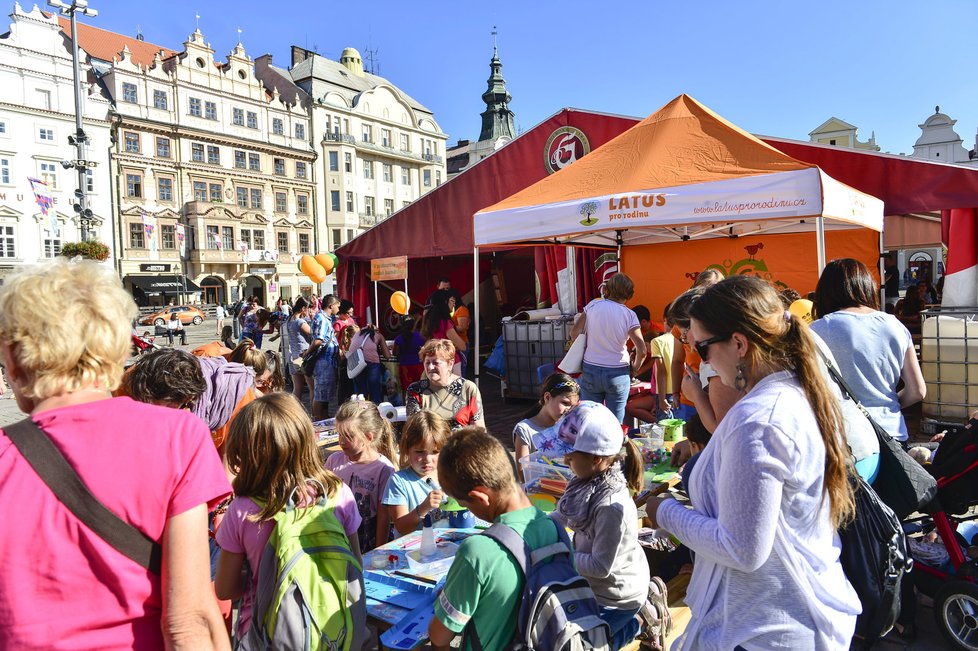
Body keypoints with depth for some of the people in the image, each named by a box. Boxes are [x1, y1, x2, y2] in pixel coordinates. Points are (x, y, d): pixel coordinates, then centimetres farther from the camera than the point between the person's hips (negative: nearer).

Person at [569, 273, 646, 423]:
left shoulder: (593, 305, -2)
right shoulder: (629, 315, -6)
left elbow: (574, 333, 1)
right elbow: (642, 350, -9)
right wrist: (634, 368, 9)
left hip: (590, 370, 1)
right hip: (618, 374, -1)